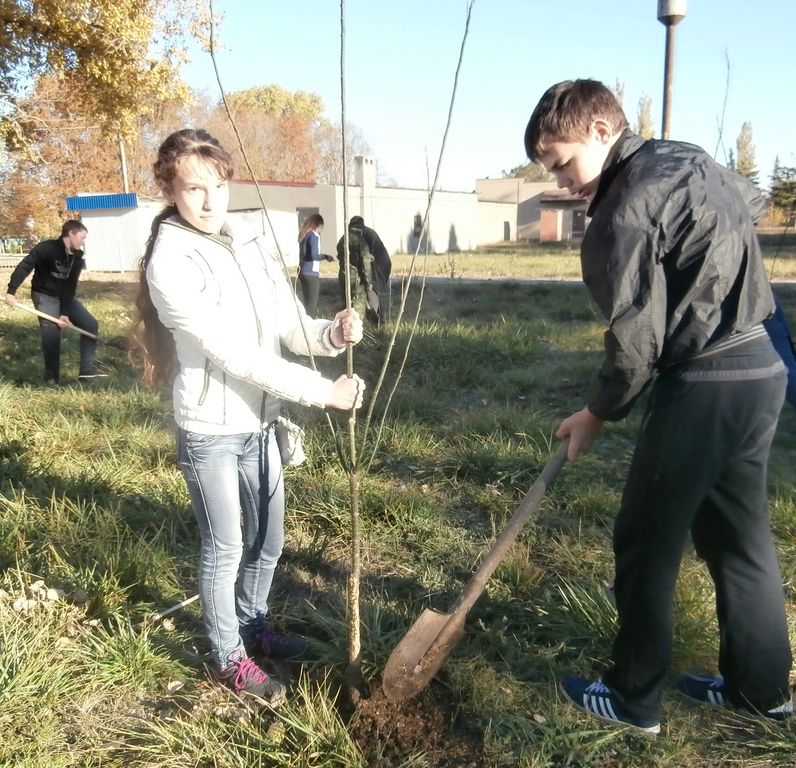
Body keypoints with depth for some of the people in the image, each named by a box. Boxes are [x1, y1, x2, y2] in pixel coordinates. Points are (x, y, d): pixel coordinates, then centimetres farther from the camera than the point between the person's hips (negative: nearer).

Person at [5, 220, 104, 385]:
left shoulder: (77, 258, -2)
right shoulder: (47, 248, -19)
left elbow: (70, 288, -6)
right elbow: (24, 267, -22)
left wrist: (65, 313, -15)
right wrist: (11, 291, -30)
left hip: (64, 297, 6)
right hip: (45, 296, -6)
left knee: (91, 324, -3)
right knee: (51, 334, -15)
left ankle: (86, 369, 1)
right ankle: (51, 377, 2)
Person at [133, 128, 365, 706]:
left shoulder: (251, 245, 3)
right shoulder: (171, 263, -18)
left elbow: (290, 326, 1)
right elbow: (236, 354, -24)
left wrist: (333, 334, -22)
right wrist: (323, 391, -23)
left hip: (260, 423, 6)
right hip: (210, 430, -6)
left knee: (269, 539, 19)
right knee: (225, 548, 9)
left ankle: (254, 625, 44)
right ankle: (229, 657, 32)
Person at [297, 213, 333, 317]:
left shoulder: (303, 234, 10)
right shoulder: (314, 235, -13)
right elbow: (314, 255, -22)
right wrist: (326, 256, -10)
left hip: (303, 272, 8)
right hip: (311, 273, -8)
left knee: (305, 301, 14)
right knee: (311, 303, -1)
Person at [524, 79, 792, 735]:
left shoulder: (628, 207, -15)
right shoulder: (689, 161, 13)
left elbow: (637, 340, -16)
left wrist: (596, 415, 0)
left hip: (704, 385, -9)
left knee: (646, 542, 4)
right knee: (739, 537, 18)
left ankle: (632, 698, 19)